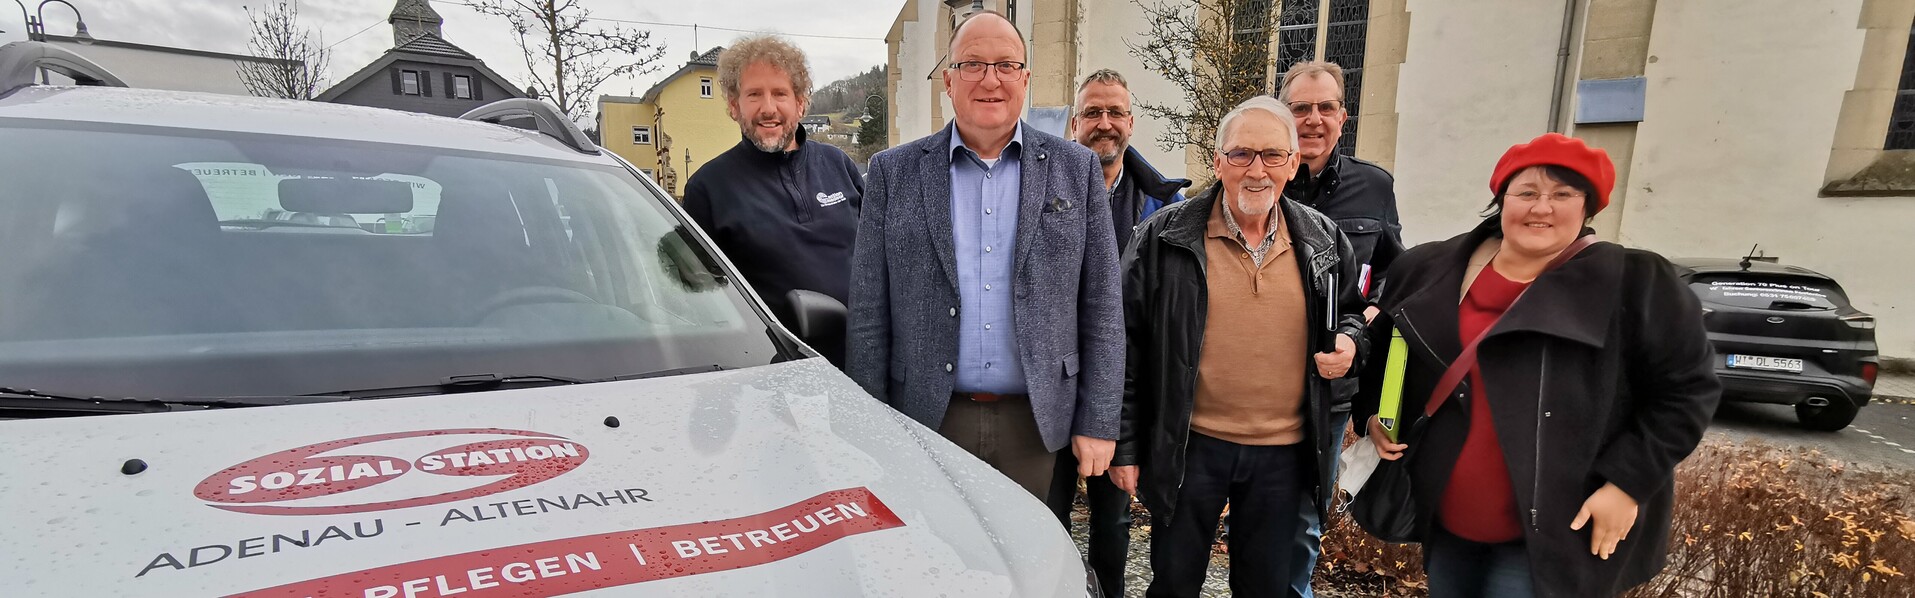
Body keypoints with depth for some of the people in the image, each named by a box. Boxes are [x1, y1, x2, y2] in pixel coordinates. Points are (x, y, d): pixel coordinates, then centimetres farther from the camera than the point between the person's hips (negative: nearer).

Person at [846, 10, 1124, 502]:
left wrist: (1098, 422, -1)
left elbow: (1102, 307, 2)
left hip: (1036, 422, 1)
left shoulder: (1076, 169, 3)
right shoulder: (894, 172, 1)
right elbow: (868, 315, 1)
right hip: (927, 420, 0)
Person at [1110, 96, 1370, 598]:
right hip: (1190, 445, -2)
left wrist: (1349, 343, -6)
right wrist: (1124, 445, -6)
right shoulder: (1165, 236, -8)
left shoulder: (1324, 240, 2)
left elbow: (1351, 313, 19)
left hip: (1284, 452, 3)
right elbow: (1127, 345, -6)